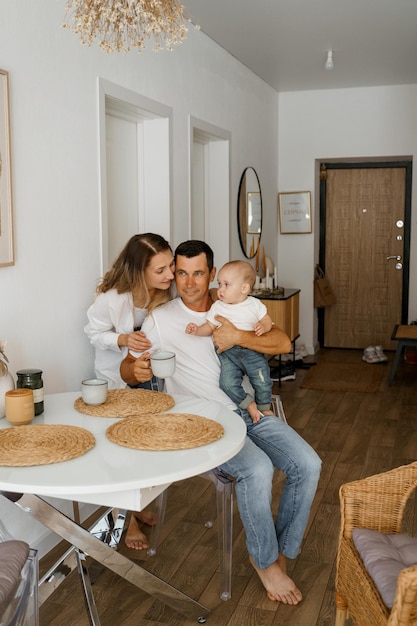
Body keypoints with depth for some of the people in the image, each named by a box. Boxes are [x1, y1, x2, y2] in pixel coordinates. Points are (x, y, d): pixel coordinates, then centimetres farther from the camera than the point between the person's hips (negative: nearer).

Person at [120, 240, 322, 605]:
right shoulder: (161, 319, 1)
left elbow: (283, 343, 2)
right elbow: (127, 368, 0)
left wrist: (238, 337, -15)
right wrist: (137, 370, -25)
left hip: (250, 411, 5)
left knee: (308, 465, -13)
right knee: (258, 469, -30)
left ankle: (282, 551, 8)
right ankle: (264, 560, -3)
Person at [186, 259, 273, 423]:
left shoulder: (255, 305, 1)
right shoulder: (217, 307, 2)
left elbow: (267, 321, 8)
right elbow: (209, 327, 8)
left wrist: (263, 327, -14)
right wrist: (197, 330, -10)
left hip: (253, 352, 0)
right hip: (228, 353, 1)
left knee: (263, 383, -7)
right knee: (228, 384, -18)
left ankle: (264, 407, 24)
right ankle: (249, 405, 7)